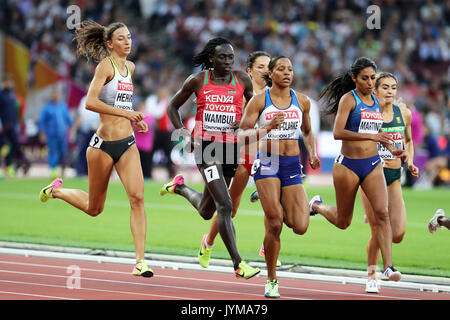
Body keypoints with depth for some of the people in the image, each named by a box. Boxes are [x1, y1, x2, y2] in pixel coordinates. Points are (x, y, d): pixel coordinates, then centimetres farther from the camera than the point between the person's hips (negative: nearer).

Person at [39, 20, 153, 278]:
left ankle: (140, 261, -13)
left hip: (128, 143, 5)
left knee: (137, 197, -13)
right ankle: (57, 190, 38)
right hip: (103, 143, -5)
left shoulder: (130, 67, 13)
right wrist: (124, 112, -25)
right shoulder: (105, 65, -10)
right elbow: (90, 102, -21)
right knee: (94, 208, 9)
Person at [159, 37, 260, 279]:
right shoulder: (197, 81, -1)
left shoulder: (241, 80, 3)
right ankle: (238, 264, -13)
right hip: (205, 146, -4)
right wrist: (185, 135, -2)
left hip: (229, 147, 4)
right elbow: (173, 106, 10)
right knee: (225, 206, -16)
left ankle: (180, 187, 47)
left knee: (206, 212, 16)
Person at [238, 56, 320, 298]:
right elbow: (241, 135, -6)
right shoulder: (259, 101, -2)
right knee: (274, 224, -15)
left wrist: (313, 154, 6)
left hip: (292, 165, 3)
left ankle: (276, 207, 27)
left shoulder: (302, 101, 8)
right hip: (266, 164, -3)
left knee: (300, 227, -9)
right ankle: (271, 281, 0)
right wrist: (267, 127, -22)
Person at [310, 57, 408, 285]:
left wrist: (391, 151, 16)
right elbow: (338, 132, -22)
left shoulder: (375, 101, 10)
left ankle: (388, 268, -17)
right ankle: (316, 206, 42)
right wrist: (370, 136, -29)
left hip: (373, 164, 4)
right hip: (348, 165, -4)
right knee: (343, 222, 9)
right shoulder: (348, 99, -10)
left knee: (382, 213, -14)